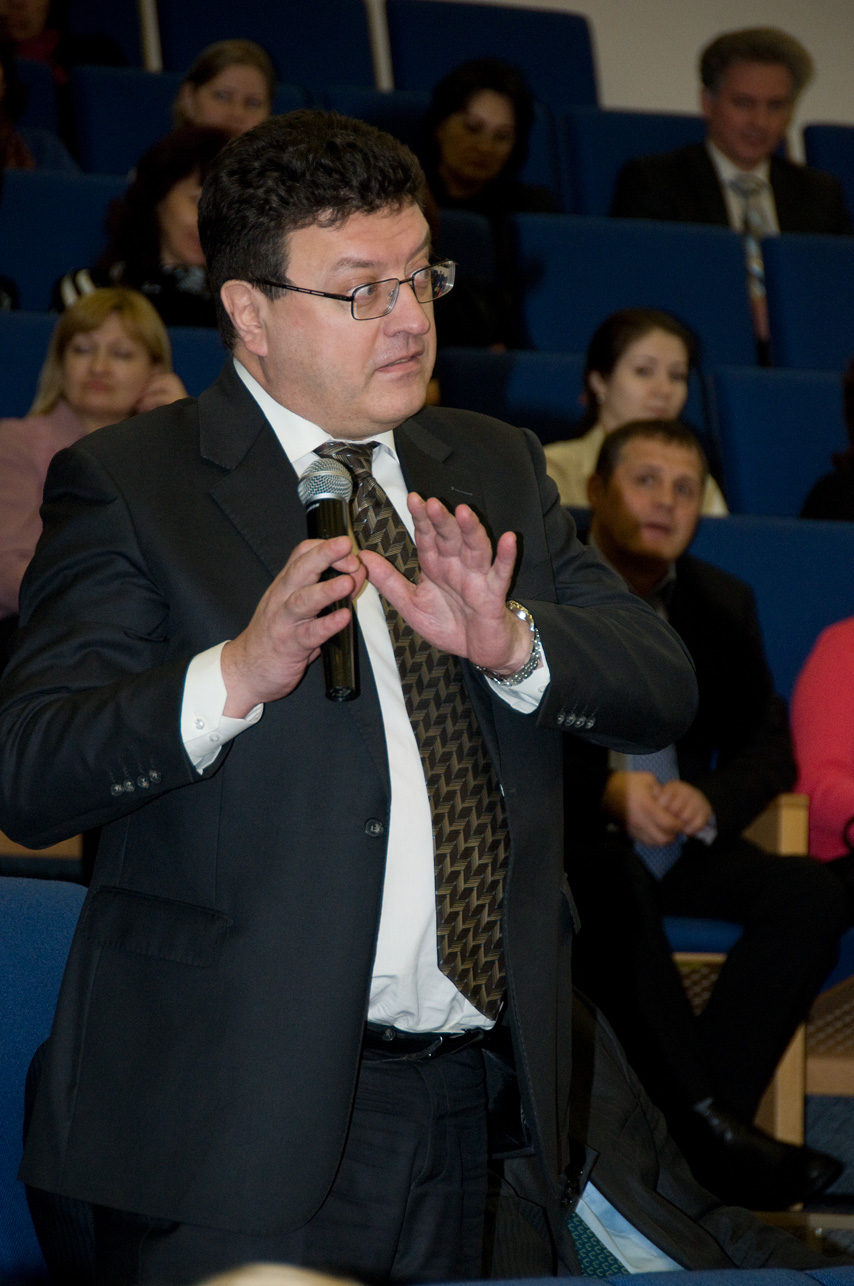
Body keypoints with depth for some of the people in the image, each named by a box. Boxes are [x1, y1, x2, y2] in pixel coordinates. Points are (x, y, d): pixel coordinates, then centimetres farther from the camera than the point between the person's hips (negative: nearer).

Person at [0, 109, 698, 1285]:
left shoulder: (494, 470, 15)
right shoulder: (127, 486, -4)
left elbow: (664, 689, 6)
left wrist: (509, 642, -14)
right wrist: (235, 675, -27)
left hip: (459, 1099, 5)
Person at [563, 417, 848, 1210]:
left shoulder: (720, 604, 14)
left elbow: (768, 748, 9)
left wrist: (707, 801, -14)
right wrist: (607, 794, -27)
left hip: (675, 840, 5)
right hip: (561, 839, -5)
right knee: (614, 879, -39)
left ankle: (708, 1121, -31)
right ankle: (706, 1125, -42)